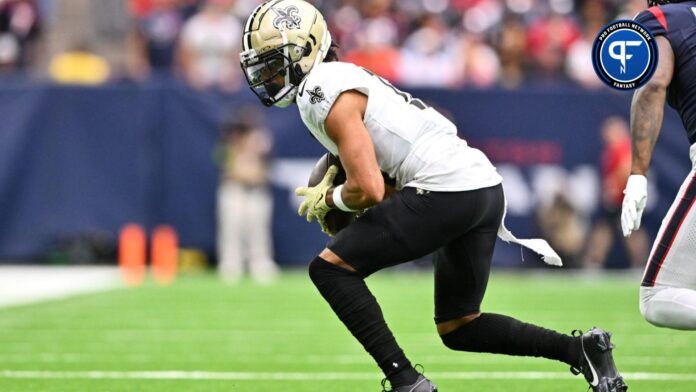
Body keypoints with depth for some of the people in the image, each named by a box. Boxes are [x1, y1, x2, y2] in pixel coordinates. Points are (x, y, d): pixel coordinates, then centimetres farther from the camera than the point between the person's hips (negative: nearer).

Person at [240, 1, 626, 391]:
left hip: (446, 190, -10)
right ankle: (581, 349, 11)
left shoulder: (325, 93, -9)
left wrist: (328, 199, 3)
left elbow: (369, 190, -16)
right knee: (457, 327, 19)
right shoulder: (339, 79, 21)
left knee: (330, 268, -7)